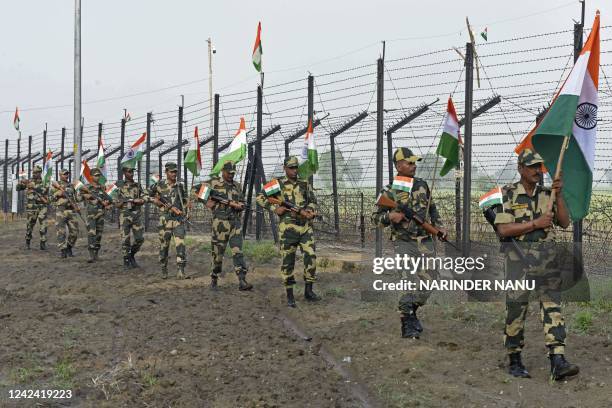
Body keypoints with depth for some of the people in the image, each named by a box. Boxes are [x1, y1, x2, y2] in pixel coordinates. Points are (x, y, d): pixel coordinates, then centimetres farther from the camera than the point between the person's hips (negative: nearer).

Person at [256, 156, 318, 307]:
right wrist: (275, 208, -8)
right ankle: (290, 295, 9)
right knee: (288, 261, 0)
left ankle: (308, 291, 7)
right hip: (288, 228, -3)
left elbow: (312, 201, 11)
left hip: (306, 226, 3)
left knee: (311, 256, -6)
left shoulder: (305, 184, 13)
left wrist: (308, 211, -10)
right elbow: (260, 198, 3)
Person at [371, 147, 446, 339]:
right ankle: (407, 323, 0)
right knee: (410, 282, -13)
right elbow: (375, 217, -1)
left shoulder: (422, 184, 7)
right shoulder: (389, 192, -6)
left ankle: (412, 311, 28)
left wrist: (439, 226, 9)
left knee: (429, 280, 5)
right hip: (404, 243, -5)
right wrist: (390, 217, -20)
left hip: (425, 242, 5)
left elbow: (432, 208, 20)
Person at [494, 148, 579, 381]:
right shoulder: (508, 194, -2)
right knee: (516, 309, 2)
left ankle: (558, 363, -7)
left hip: (547, 257, 4)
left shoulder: (547, 194, 12)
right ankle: (514, 361, 15)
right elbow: (503, 229, -11)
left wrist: (559, 195, -5)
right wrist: (535, 224, -14)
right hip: (519, 258, -4)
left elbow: (565, 223, 5)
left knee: (553, 307, -4)